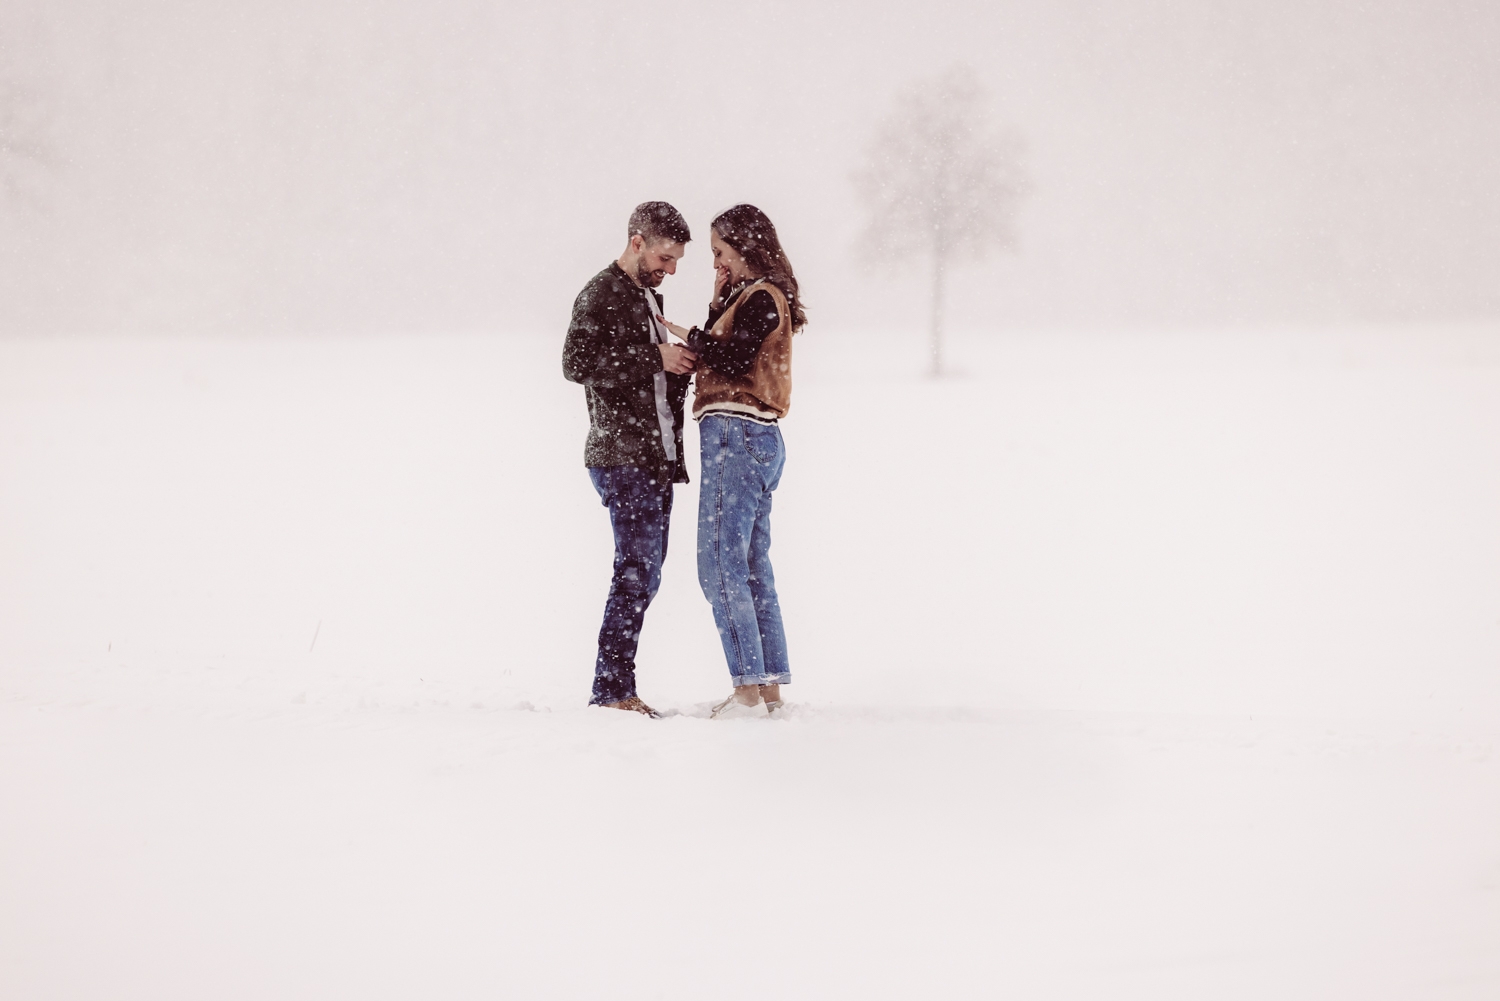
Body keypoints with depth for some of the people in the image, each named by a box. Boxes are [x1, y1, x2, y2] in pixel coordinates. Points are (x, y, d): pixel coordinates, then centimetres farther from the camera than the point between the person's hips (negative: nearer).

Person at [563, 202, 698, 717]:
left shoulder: (649, 298, 21)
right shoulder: (601, 295, -6)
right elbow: (577, 363, -20)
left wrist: (683, 365, 7)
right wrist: (655, 358, -19)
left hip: (657, 459, 9)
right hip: (622, 457, -9)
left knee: (644, 572, 8)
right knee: (638, 568, -12)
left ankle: (614, 686, 12)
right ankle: (613, 688, -10)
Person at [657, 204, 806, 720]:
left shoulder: (762, 298, -9)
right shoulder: (750, 296, 20)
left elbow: (730, 359, -17)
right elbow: (720, 353, 17)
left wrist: (688, 335, -4)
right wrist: (719, 301, 7)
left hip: (737, 438, -10)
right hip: (755, 440, 10)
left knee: (721, 565, -10)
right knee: (753, 568, 11)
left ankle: (749, 688, -13)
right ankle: (770, 686, 12)